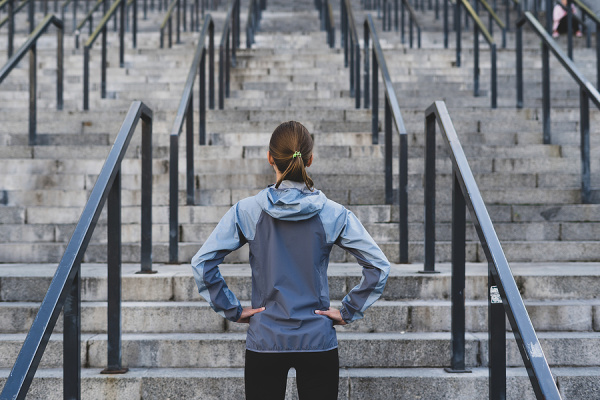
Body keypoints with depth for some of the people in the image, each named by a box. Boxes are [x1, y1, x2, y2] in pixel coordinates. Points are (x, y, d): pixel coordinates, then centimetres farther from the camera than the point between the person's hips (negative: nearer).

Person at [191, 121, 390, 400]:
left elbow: (202, 264, -9)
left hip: (264, 342, 0)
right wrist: (348, 312, 0)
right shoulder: (333, 214, -7)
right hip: (318, 343, 0)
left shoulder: (246, 211, -7)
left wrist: (232, 310, -1)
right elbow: (379, 267, -8)